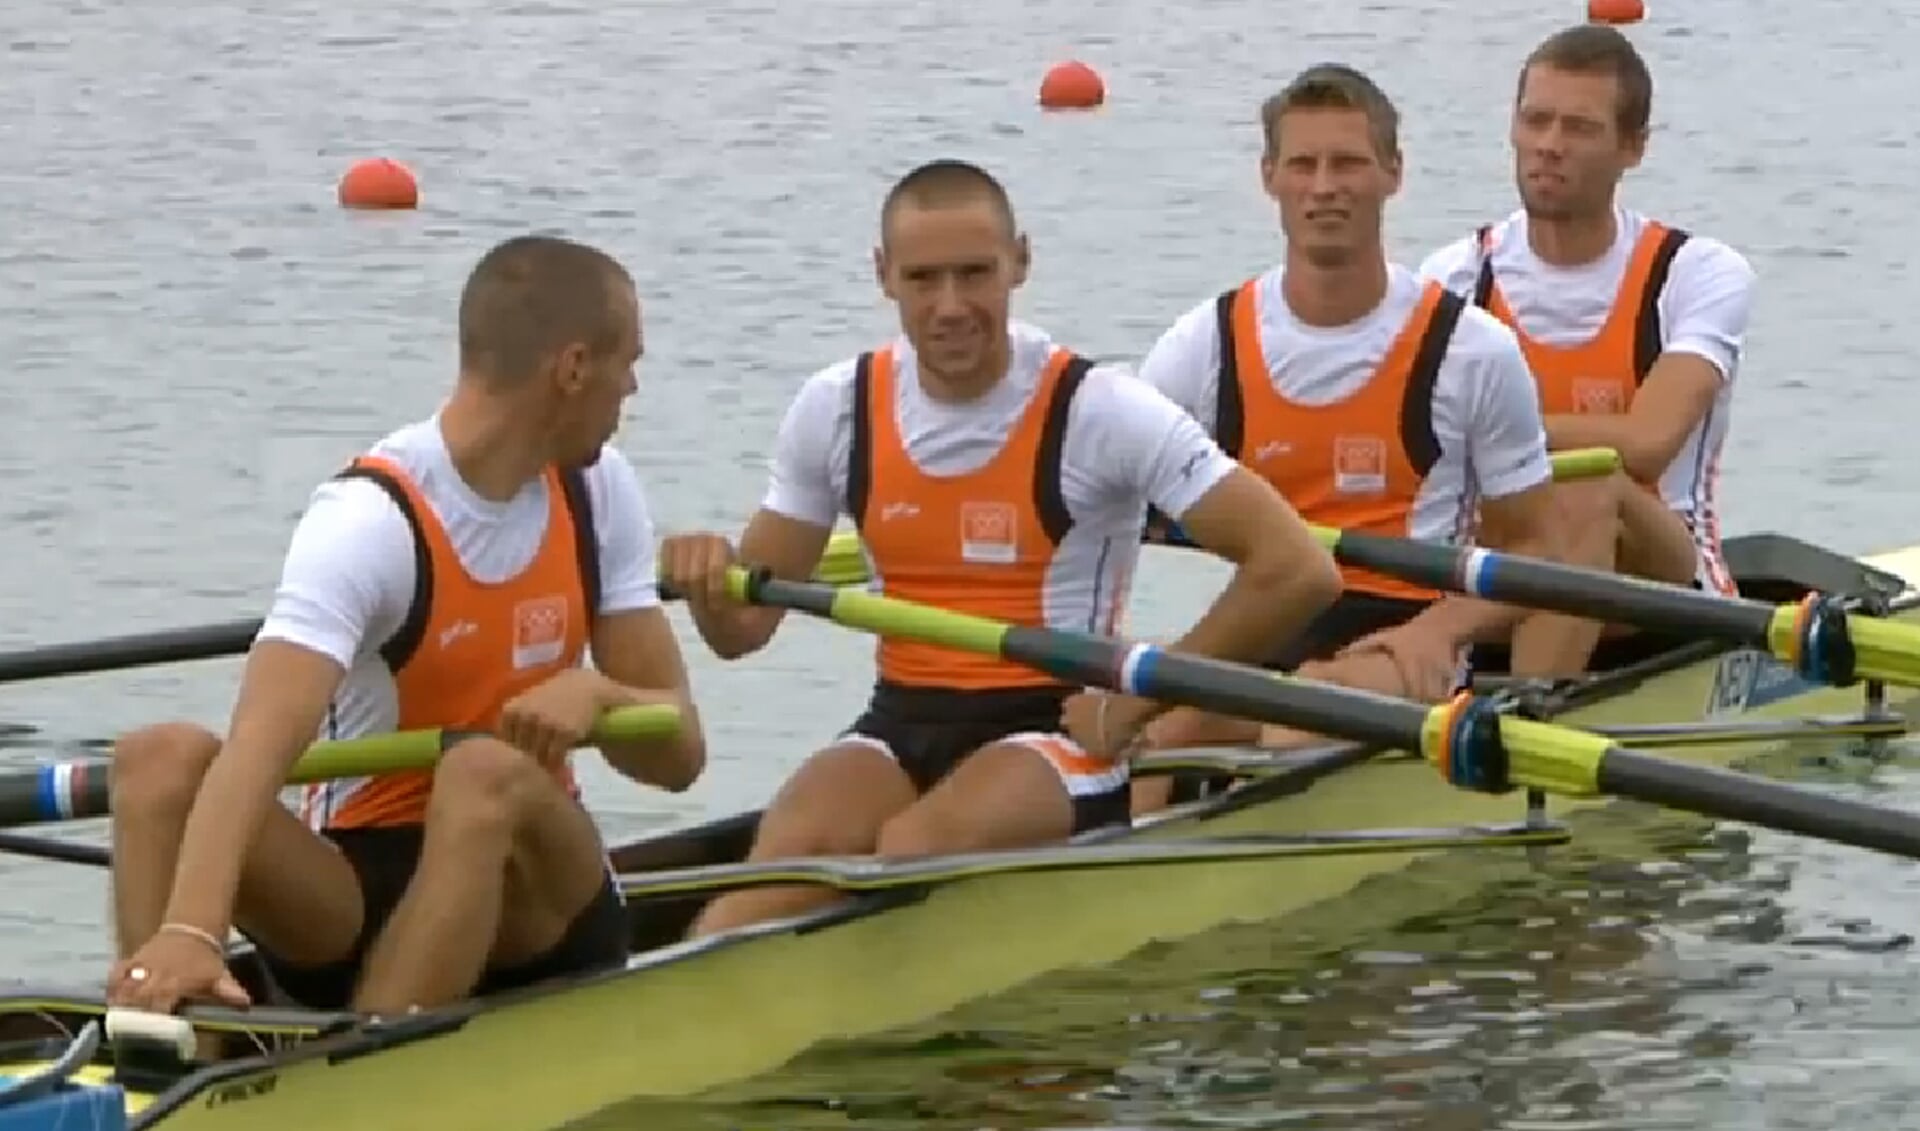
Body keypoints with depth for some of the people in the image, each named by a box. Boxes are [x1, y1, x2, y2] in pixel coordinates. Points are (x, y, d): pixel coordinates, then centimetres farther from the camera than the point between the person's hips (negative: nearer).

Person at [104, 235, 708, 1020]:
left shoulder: (597, 493, 2)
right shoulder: (370, 521, -17)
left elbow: (680, 753, 1)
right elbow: (258, 744, -34)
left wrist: (595, 696, -23)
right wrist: (188, 931, -51)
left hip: (537, 909, 3)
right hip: (356, 893, -3)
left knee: (489, 771, -31)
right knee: (162, 760, -28)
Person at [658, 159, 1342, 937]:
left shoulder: (1095, 410, -8)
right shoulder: (838, 410, 5)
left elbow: (1299, 572, -13)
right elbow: (743, 628, 12)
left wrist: (1131, 706, -9)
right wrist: (709, 584, -14)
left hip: (1056, 733, -3)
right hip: (901, 726, 3)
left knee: (913, 846, -35)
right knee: (792, 843, -30)